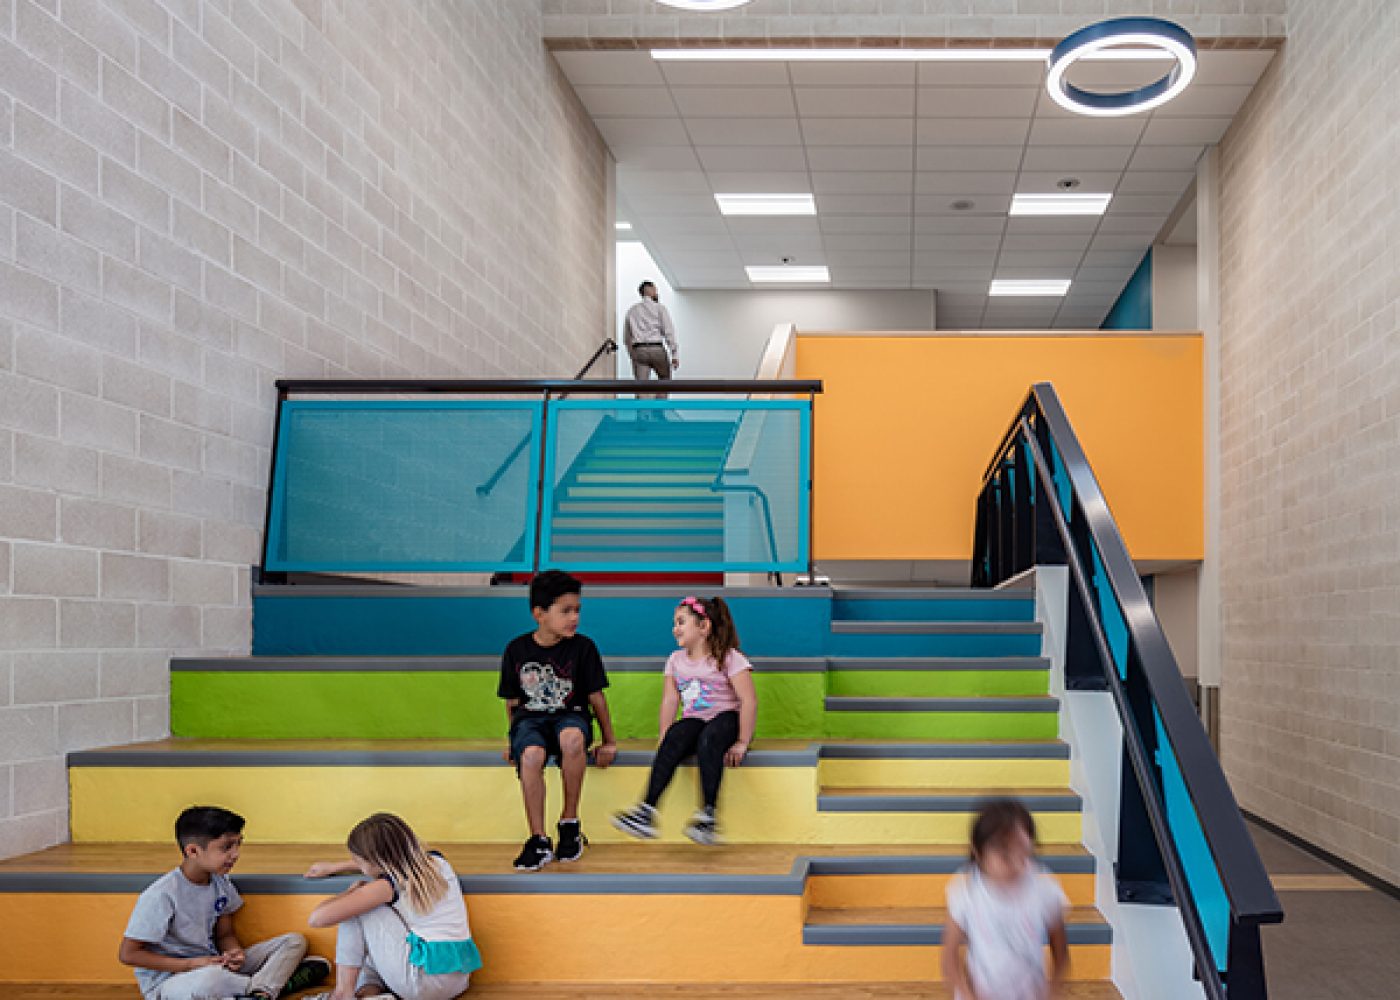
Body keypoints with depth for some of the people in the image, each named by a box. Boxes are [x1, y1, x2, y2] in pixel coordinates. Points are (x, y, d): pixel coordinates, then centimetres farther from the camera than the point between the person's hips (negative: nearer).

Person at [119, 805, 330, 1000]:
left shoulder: (220, 882, 2)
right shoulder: (161, 895, -20)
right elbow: (128, 954, -16)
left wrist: (235, 952, -13)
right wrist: (191, 964, -20)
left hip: (216, 965, 8)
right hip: (167, 980, -7)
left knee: (295, 942, -1)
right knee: (209, 979, -43)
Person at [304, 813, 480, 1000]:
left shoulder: (390, 886, -12)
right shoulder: (437, 862, 7)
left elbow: (317, 918, -10)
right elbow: (384, 862, 29)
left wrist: (352, 891, 7)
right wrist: (333, 867, 35)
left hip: (425, 982, -8)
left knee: (353, 908, 3)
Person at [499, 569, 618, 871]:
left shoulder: (582, 647, 0)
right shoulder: (517, 650, 2)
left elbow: (596, 697, 5)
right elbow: (512, 701, 13)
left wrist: (609, 742, 7)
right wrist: (513, 739, 14)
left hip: (570, 715, 0)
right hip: (530, 718, 1)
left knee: (573, 739, -39)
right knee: (531, 756, -36)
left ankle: (569, 823, -20)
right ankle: (539, 841, -23)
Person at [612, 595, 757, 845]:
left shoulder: (728, 658, -6)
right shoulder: (676, 660, 11)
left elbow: (749, 700, -12)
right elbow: (670, 700, 7)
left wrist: (742, 742, -17)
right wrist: (664, 738, -5)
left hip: (726, 717, -4)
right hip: (693, 719, 4)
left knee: (708, 740, -38)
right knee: (675, 738, -30)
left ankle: (707, 814, -42)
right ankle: (647, 809, -41)